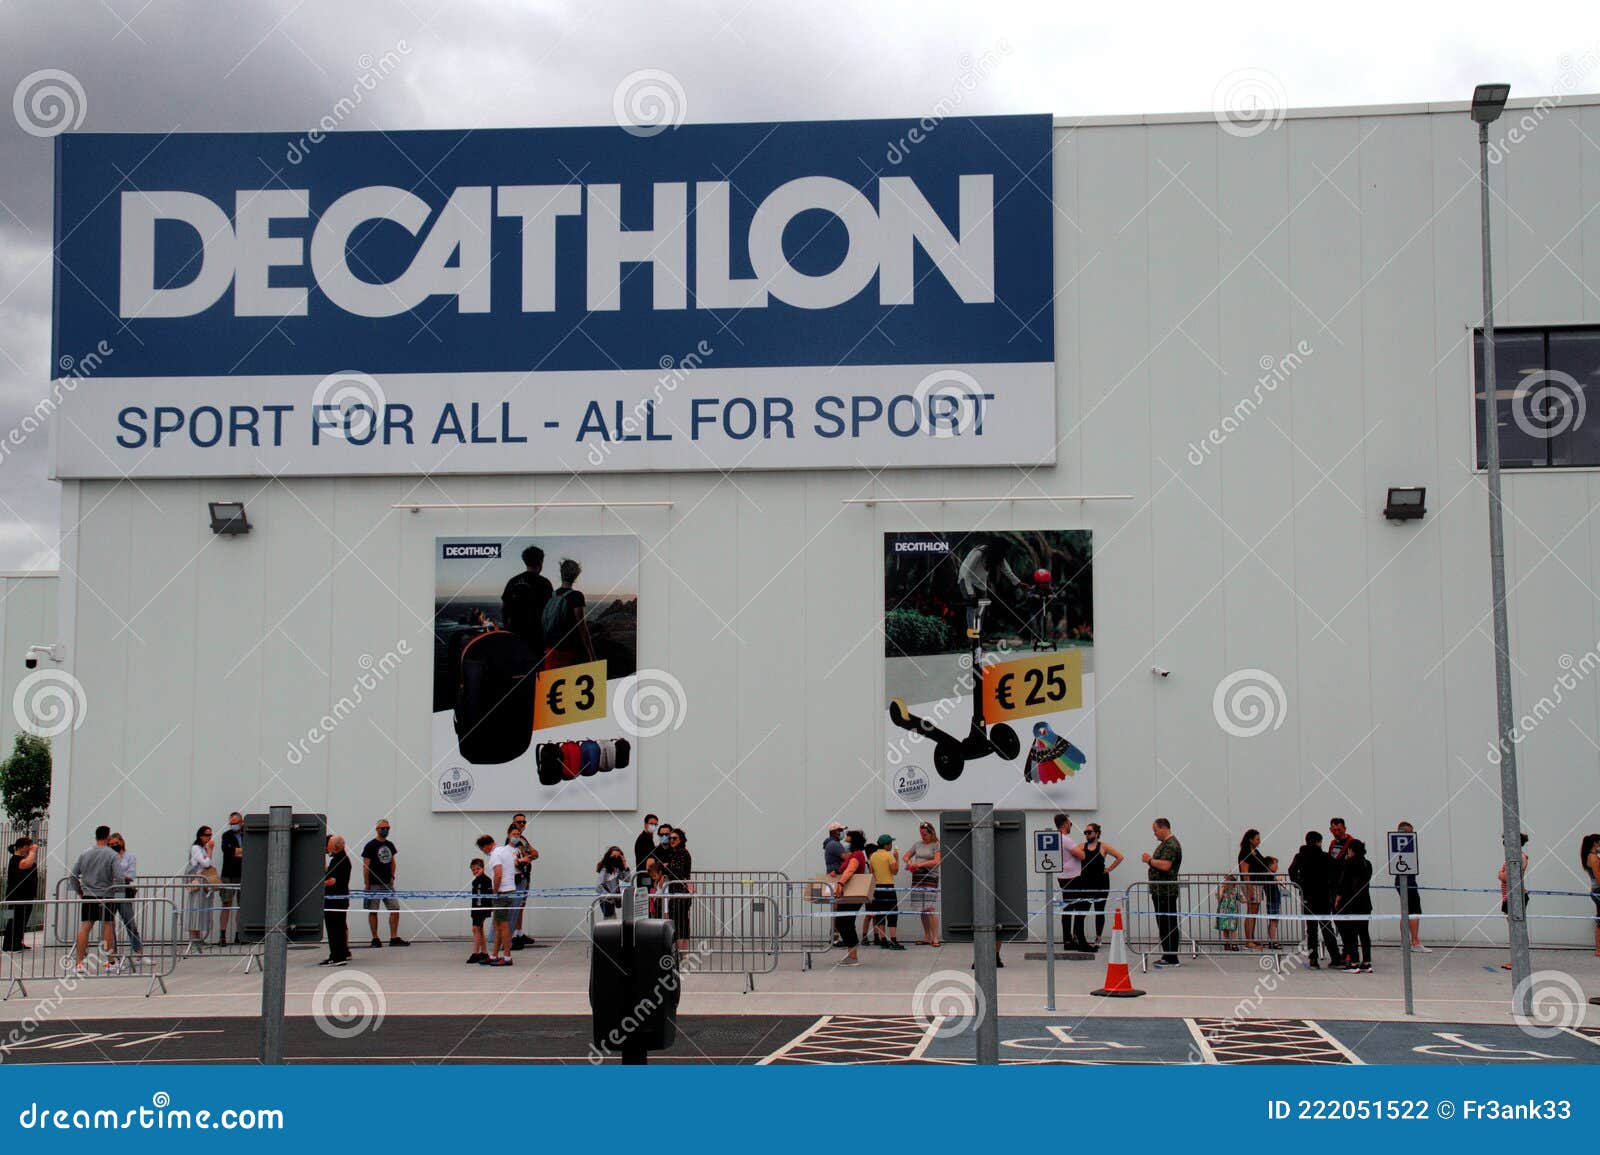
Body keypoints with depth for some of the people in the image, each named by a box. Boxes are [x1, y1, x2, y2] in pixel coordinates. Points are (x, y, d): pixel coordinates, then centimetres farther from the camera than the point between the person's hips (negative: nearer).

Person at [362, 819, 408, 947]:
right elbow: (366, 866, -8)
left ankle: (394, 938, 2)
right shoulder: (370, 846, -6)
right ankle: (375, 939, 8)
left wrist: (392, 877, 9)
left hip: (388, 884, 6)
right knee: (373, 911, 1)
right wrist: (366, 885, -11)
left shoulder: (390, 845, 12)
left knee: (395, 909, -1)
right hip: (374, 885, -6)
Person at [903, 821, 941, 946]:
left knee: (930, 908, -14)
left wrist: (920, 864, -16)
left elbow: (936, 861, -12)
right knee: (921, 909, 5)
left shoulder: (936, 845, -1)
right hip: (917, 877, 6)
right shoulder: (917, 844, 15)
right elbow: (906, 856, 22)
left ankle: (935, 937, -14)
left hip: (930, 877, -6)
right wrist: (909, 863, -1)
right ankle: (927, 937, 11)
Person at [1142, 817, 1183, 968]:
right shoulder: (1164, 844, 19)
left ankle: (1172, 958, -5)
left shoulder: (1172, 844, -14)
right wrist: (1150, 859, 9)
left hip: (1166, 892, -11)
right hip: (1159, 891, 11)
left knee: (1168, 925, -7)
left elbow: (1165, 865, -25)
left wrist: (1149, 860, -12)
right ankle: (1167, 956, 18)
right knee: (1163, 925, 13)